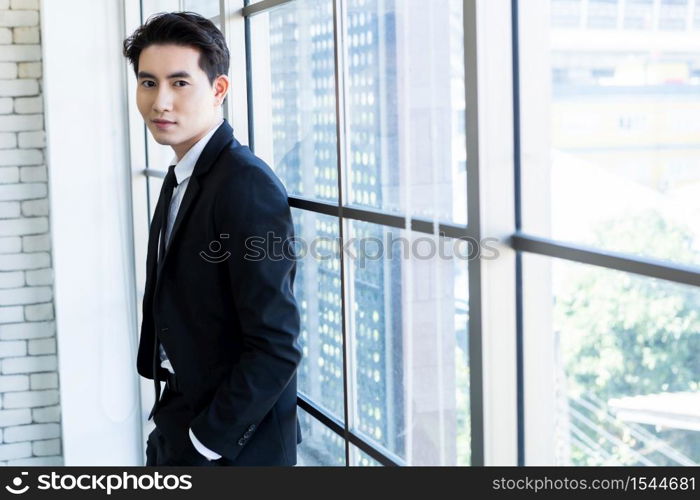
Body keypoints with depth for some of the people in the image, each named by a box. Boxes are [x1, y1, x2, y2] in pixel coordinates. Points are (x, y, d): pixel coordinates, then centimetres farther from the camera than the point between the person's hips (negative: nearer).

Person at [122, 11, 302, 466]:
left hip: (232, 445, -8)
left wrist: (205, 442, -17)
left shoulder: (247, 185, -20)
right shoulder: (181, 177, 7)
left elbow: (277, 348, -23)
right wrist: (172, 428, 7)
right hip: (180, 422, 8)